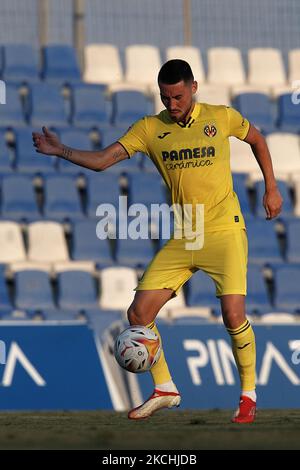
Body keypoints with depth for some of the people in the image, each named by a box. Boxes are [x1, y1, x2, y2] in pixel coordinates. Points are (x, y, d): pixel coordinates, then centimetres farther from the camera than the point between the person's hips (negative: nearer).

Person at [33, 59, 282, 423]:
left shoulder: (221, 117, -1)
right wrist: (60, 151, -18)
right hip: (181, 239, 4)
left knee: (233, 315, -18)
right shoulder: (150, 129, 3)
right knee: (139, 313, -5)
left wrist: (271, 189, 15)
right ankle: (164, 390, 14)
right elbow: (102, 160, -4)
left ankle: (249, 394, 3)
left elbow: (256, 140, 18)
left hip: (224, 232, -4)